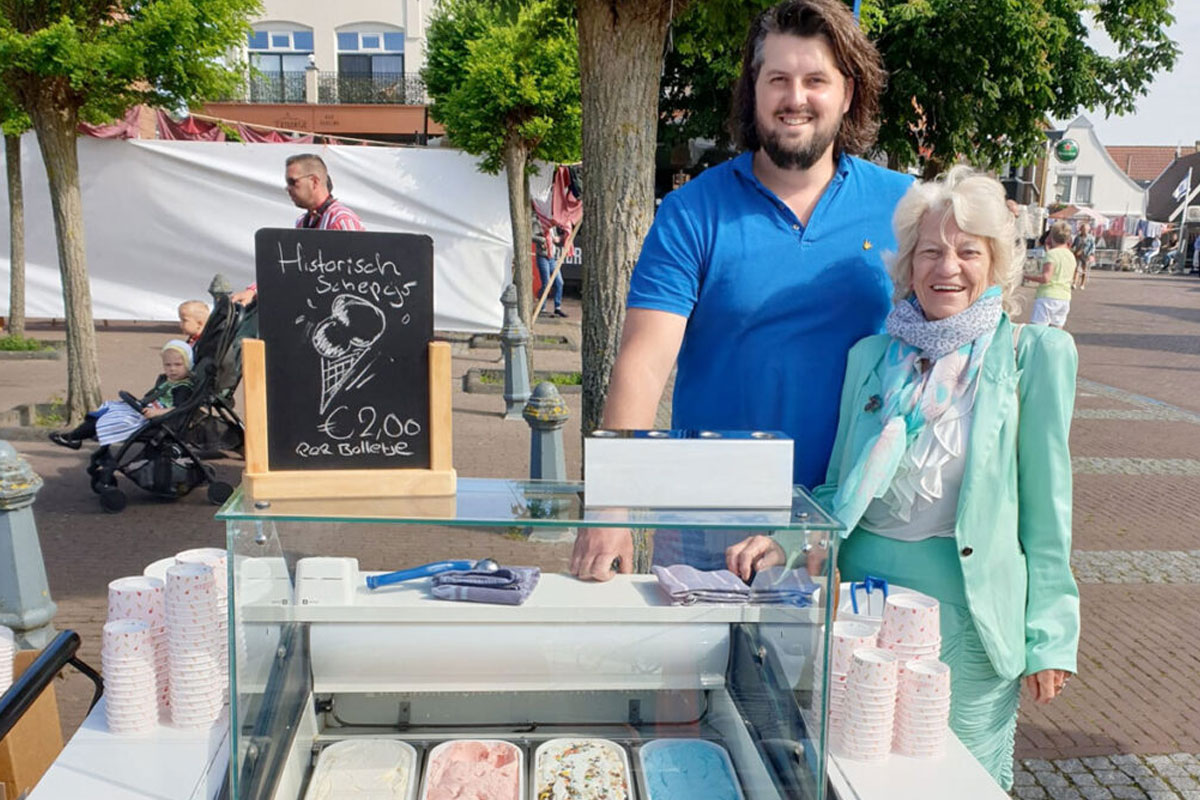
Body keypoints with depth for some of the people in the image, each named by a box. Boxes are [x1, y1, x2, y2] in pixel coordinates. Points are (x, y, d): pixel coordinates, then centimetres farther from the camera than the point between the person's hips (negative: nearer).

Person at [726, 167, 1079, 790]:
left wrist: (1048, 638, -3)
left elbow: (1045, 505, -3)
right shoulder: (871, 355, 5)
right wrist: (786, 540, -8)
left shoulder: (1033, 354, -4)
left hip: (966, 605, -3)